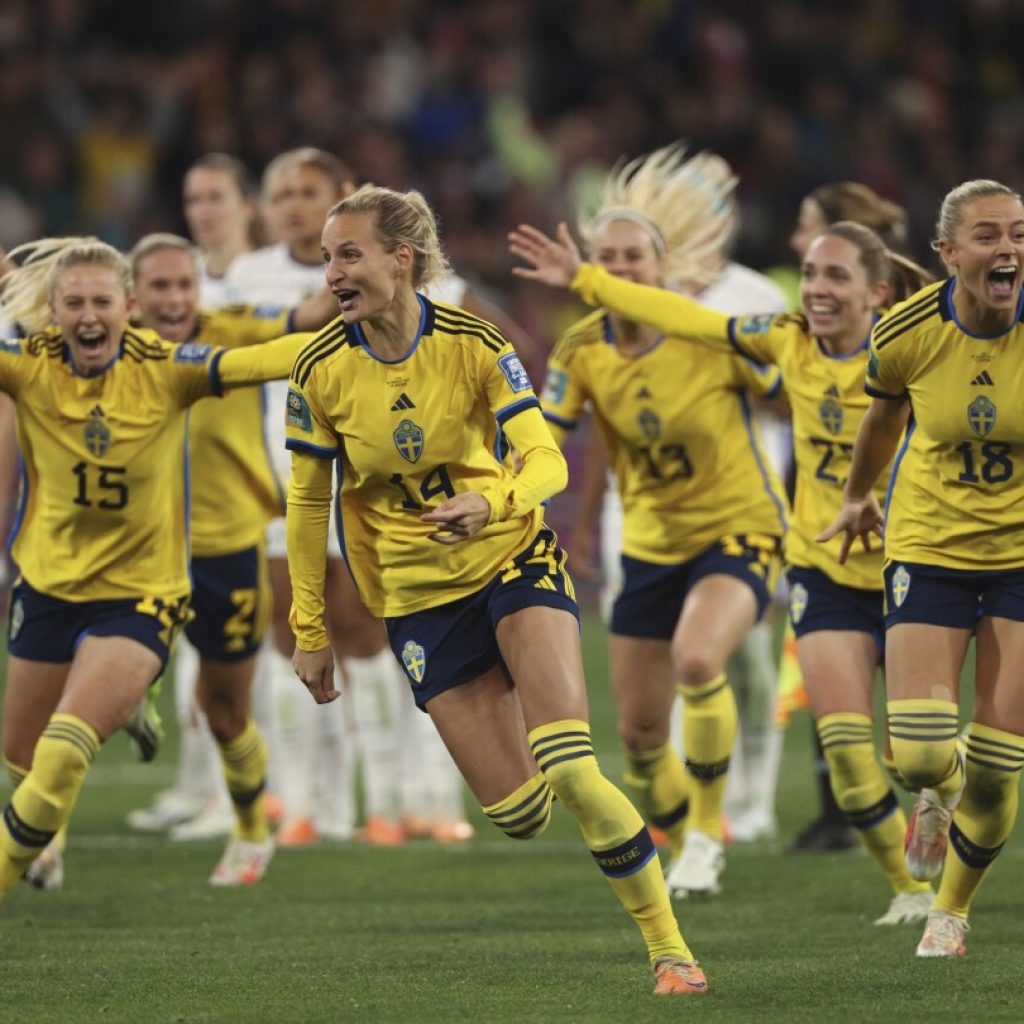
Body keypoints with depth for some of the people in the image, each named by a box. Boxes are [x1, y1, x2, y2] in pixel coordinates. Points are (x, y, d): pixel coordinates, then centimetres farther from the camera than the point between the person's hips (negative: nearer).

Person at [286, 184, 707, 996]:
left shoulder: (472, 343, -13)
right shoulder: (321, 371, -8)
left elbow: (547, 461, -16)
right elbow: (308, 502, 2)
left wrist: (490, 504, -37)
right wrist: (311, 632, 4)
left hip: (512, 558, -2)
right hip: (417, 594, 2)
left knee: (569, 774, -21)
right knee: (518, 814, -6)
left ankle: (669, 949, -8)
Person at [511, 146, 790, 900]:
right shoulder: (583, 351, -9)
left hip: (740, 528, -5)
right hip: (652, 545, 5)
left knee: (696, 656, -33)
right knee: (639, 731, 7)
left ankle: (707, 832, -14)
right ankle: (688, 851, 34)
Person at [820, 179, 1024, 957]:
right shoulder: (907, 336, -12)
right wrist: (859, 494, 27)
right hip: (927, 550, 0)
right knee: (919, 757, -13)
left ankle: (954, 907, 28)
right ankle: (940, 796, 28)